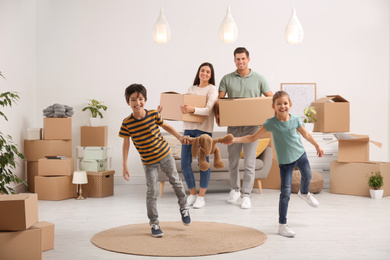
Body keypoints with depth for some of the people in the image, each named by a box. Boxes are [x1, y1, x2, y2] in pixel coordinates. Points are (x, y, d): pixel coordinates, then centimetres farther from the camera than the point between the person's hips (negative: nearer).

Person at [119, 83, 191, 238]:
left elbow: (166, 127, 6)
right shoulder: (127, 123, -14)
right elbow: (126, 144, -6)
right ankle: (154, 223, 14)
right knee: (151, 192, 0)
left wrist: (179, 137, -7)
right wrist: (125, 165, -7)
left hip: (165, 154, 2)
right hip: (148, 162, -1)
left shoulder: (153, 115, -12)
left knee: (175, 181, 16)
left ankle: (183, 207, 42)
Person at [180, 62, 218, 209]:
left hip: (203, 129, -5)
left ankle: (201, 197, 9)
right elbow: (185, 106, 23)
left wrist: (193, 110, -31)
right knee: (185, 163, 3)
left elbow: (208, 109, -15)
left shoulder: (212, 89, -1)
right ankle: (192, 193, 19)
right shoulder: (191, 89, 17)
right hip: (188, 128, 5)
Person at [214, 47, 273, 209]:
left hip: (252, 125, -1)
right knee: (232, 161, 11)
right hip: (233, 125, 2)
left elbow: (270, 98, 5)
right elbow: (219, 99, 3)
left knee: (249, 163, -2)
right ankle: (234, 189, 30)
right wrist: (217, 113, -15)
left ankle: (246, 195, 8)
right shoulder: (227, 79, 6)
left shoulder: (258, 79, 4)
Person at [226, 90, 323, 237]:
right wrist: (235, 139, -27)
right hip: (285, 161, -3)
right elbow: (253, 138, -15)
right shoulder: (271, 123, -17)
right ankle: (282, 225, 6)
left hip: (300, 154, 3)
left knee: (307, 176, 22)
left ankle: (304, 193, 60)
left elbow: (305, 134, 10)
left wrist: (317, 146, 21)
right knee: (285, 193, -5)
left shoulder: (295, 119, -9)